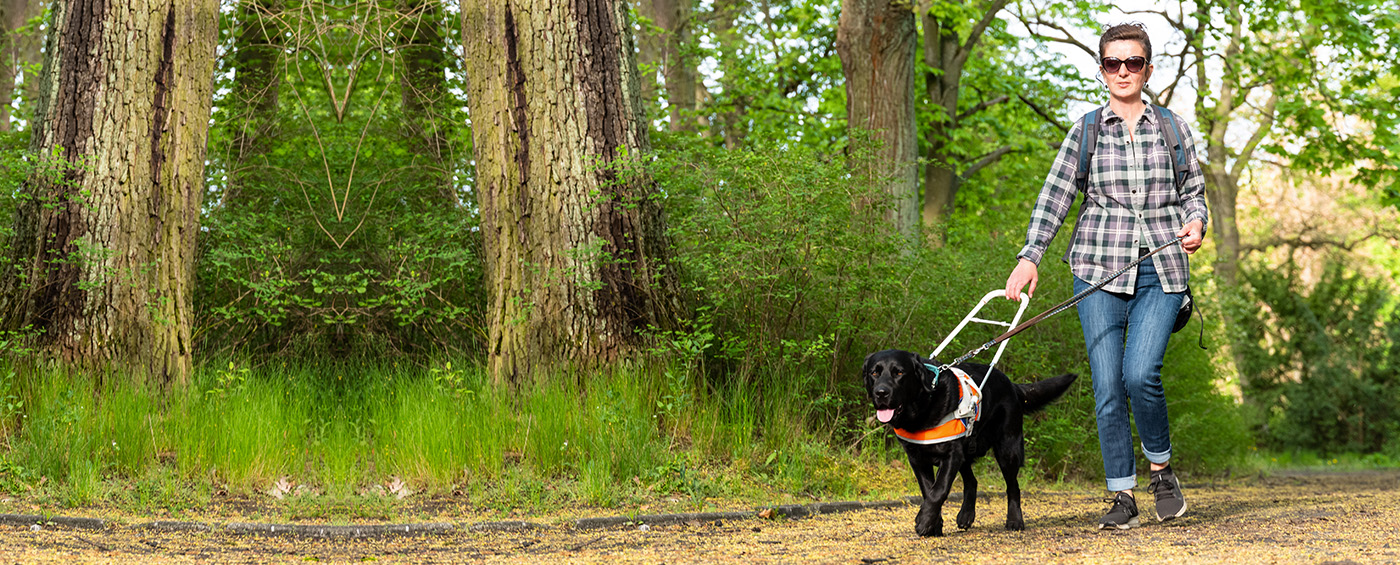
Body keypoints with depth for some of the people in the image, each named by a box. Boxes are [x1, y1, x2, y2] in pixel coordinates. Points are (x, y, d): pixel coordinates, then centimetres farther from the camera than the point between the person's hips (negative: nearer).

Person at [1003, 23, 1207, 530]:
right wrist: (1029, 256, -8)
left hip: (1161, 271, -1)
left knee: (1141, 373, -17)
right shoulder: (1085, 132, 8)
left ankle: (1161, 469, 8)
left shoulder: (1173, 129, 10)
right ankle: (1122, 496, 7)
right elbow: (1054, 198, 3)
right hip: (1099, 268, 1)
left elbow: (1194, 193, 15)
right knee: (1107, 385, -4)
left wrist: (1196, 223, -7)